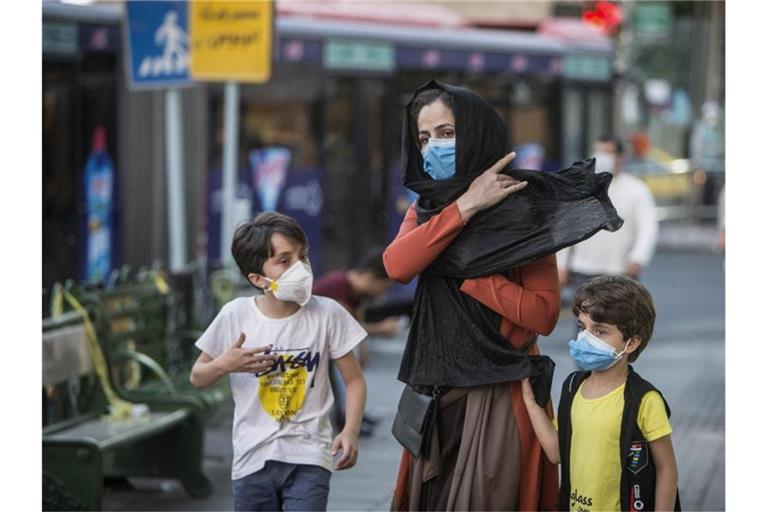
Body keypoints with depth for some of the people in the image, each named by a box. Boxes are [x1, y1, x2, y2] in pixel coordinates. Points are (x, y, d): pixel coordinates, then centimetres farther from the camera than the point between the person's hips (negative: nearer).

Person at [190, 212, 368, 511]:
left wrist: (350, 431, -15)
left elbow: (354, 379, 2)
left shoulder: (327, 314, -5)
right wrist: (224, 365, -15)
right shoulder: (235, 316, -3)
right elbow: (197, 378, 8)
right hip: (252, 459, 2)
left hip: (308, 456, -2)